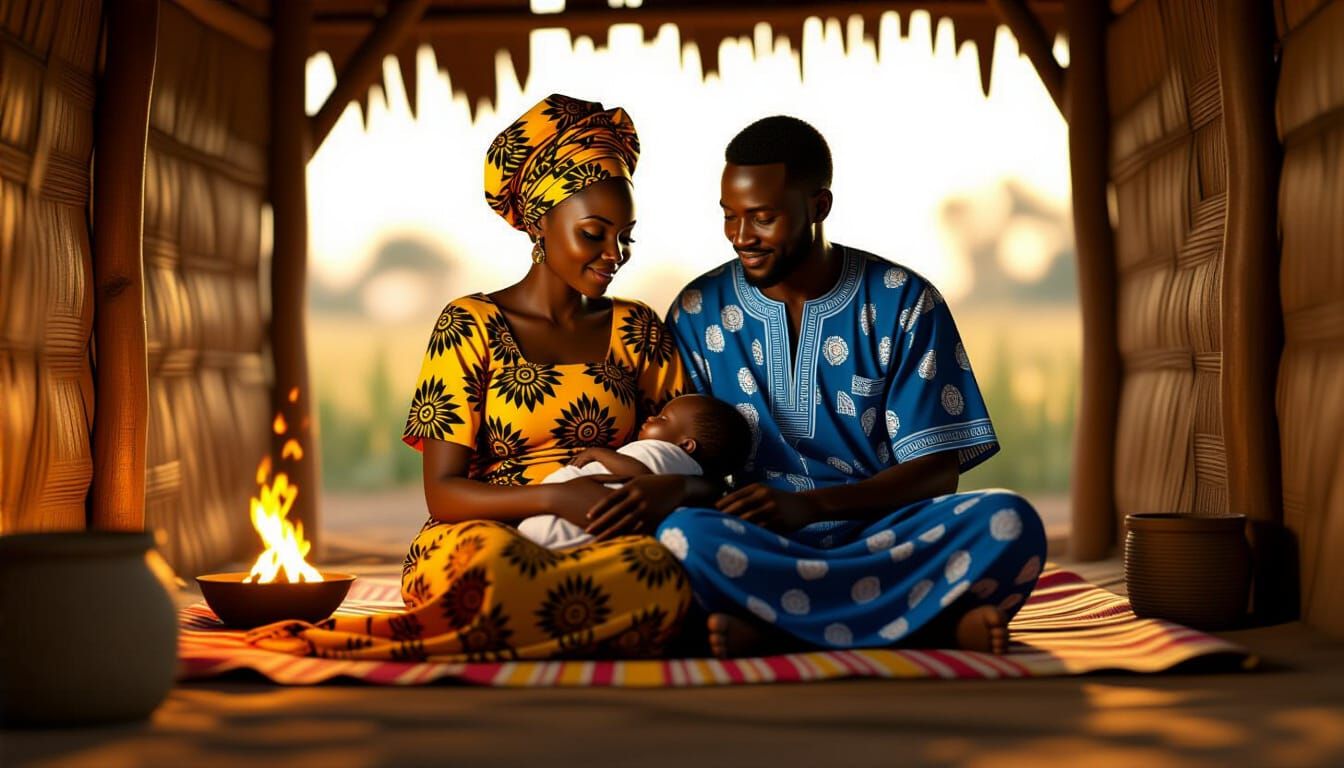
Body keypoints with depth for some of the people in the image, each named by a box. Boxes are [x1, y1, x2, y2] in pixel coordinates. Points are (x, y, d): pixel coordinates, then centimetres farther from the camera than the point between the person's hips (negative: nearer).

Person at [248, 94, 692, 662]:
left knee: (662, 573, -36)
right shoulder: (472, 325, 5)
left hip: (601, 549, 5)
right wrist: (555, 497, -19)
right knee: (498, 562, -44)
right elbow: (443, 493, -2)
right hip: (482, 538, -4)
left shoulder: (638, 331, 17)